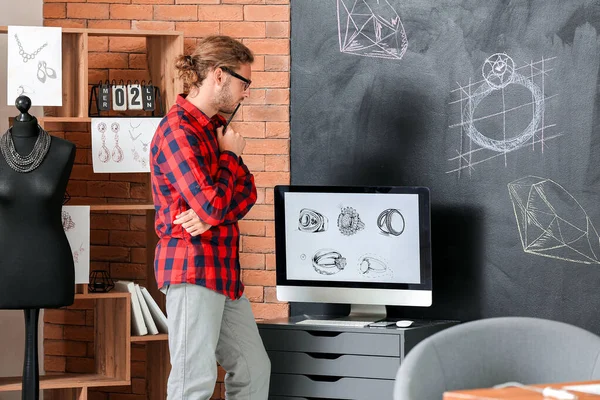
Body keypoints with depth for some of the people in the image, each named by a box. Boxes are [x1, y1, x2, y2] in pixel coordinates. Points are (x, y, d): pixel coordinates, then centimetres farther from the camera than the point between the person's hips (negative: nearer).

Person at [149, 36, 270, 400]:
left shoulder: (217, 127, 15)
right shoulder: (178, 130, -14)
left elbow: (247, 191, 9)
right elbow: (211, 204, -21)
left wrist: (211, 216, -11)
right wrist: (230, 156, -4)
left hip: (223, 268, 9)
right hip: (192, 267, -9)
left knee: (254, 370, 10)